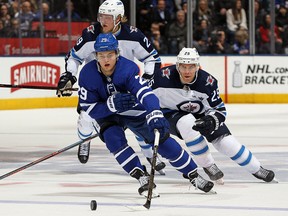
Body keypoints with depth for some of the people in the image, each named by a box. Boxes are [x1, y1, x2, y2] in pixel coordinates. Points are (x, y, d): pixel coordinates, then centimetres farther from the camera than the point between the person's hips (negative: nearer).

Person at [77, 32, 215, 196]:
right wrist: (111, 104, -39)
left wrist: (155, 115, -62)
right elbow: (88, 108, -22)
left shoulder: (128, 68, -31)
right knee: (113, 139, -27)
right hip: (106, 114, 1)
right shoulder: (87, 74, -26)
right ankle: (143, 178, -18)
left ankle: (194, 176, 6)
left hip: (134, 110, -1)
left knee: (161, 138, -7)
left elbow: (145, 93, -44)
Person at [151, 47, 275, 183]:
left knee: (226, 142, -10)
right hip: (170, 114, -2)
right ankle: (207, 165, -19)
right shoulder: (164, 77, -28)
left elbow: (219, 109, -14)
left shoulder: (208, 81, -24)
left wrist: (211, 121, -35)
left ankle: (256, 169, 14)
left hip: (202, 114, 2)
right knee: (187, 123, -36)